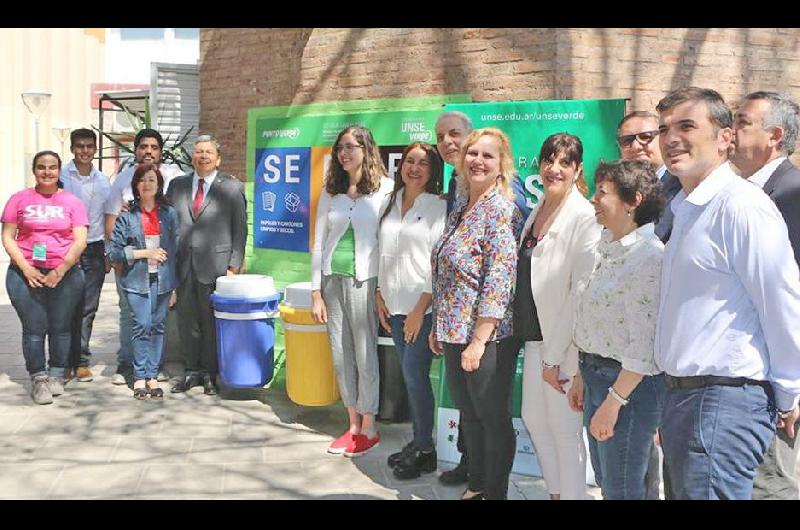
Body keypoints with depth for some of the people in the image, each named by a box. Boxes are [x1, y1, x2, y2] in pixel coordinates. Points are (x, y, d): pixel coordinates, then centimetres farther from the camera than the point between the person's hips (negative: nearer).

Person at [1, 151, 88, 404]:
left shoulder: (72, 201, 6)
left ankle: (56, 375, 21)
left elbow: (80, 241, 0)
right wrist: (26, 268, -9)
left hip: (65, 274, 0)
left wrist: (61, 270, -11)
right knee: (34, 330, -1)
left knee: (60, 328, 6)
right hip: (26, 274, 0)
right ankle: (38, 379, 10)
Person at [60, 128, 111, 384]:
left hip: (95, 250, 3)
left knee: (88, 309, 5)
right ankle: (65, 362, 8)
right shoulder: (61, 176, 0)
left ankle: (81, 361, 12)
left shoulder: (103, 181, 11)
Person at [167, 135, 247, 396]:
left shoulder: (233, 188, 1)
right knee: (187, 321, 10)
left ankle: (210, 374, 17)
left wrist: (234, 266, -7)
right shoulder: (177, 185, 11)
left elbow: (240, 231, -1)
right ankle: (192, 371, 23)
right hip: (183, 266, 3)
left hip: (215, 266, -3)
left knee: (212, 322, 4)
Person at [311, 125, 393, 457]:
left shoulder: (384, 188, -3)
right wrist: (316, 293, 5)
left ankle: (369, 429, 14)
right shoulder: (330, 192, 10)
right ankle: (353, 425, 21)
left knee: (366, 355, 0)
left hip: (365, 281, -4)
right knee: (341, 355, 8)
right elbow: (319, 243, 10)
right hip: (333, 280, 5)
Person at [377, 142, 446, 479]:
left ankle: (425, 451, 8)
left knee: (414, 374, -5)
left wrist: (421, 309, -14)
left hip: (423, 306, -5)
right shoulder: (389, 203, 12)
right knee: (409, 374, 10)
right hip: (394, 305, 5)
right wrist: (380, 294, 10)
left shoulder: (438, 208, -6)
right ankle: (418, 442, 21)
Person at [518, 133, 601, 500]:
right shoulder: (536, 211, 9)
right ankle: (555, 491, 36)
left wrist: (555, 356, -18)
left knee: (565, 430, 4)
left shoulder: (584, 216, -15)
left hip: (563, 344, -8)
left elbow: (581, 292, -19)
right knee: (534, 420, 18)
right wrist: (541, 349, 11)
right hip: (534, 336, 8)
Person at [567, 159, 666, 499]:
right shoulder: (608, 248, 10)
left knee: (622, 490, 4)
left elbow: (643, 346, -22)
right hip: (596, 375, 9)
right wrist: (582, 377, 15)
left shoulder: (649, 257, -20)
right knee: (606, 482, 20)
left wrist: (613, 401, -20)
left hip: (628, 383, -9)